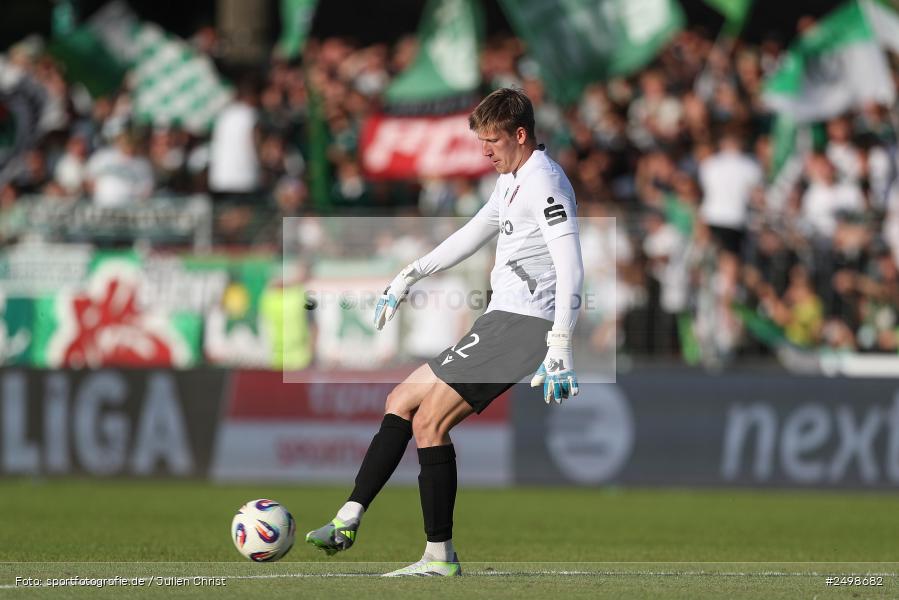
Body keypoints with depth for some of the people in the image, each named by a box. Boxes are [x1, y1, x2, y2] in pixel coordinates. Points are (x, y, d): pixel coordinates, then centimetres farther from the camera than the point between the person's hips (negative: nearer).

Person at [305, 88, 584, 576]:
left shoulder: (544, 183, -15)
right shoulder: (512, 182, 19)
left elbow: (570, 269, -23)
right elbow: (471, 236, 33)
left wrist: (559, 349, -29)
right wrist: (407, 278, 30)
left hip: (521, 325, -11)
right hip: (502, 321, 11)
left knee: (429, 422, -14)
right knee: (401, 402, 13)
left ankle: (441, 558, -10)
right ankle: (348, 521, 13)